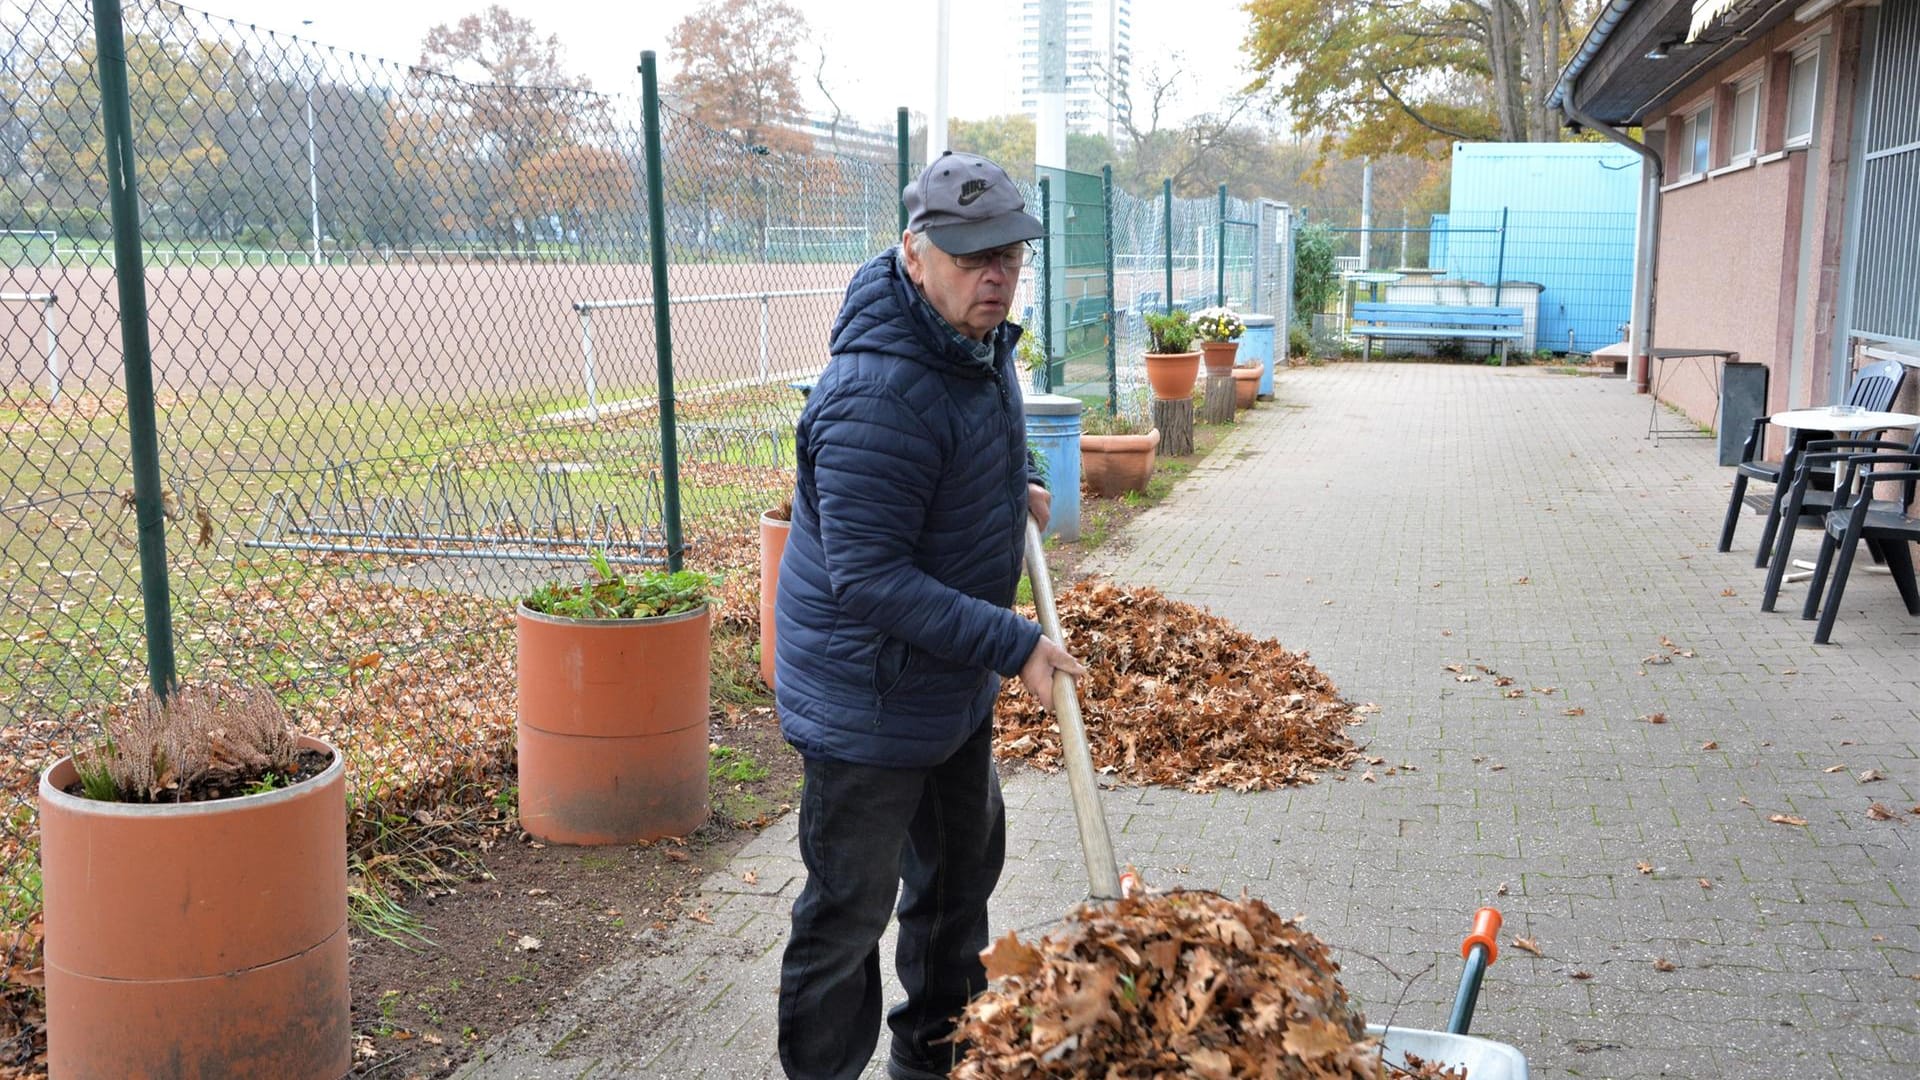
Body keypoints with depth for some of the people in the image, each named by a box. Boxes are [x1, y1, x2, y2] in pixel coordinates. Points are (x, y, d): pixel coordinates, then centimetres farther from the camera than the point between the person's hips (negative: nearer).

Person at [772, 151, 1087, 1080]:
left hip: (955, 684, 10)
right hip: (867, 699, -10)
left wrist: (1014, 486, 7)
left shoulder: (979, 339, 1)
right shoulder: (879, 395, -31)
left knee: (964, 864, 24)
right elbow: (869, 579, -32)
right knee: (851, 908, 3)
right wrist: (1014, 644, -30)